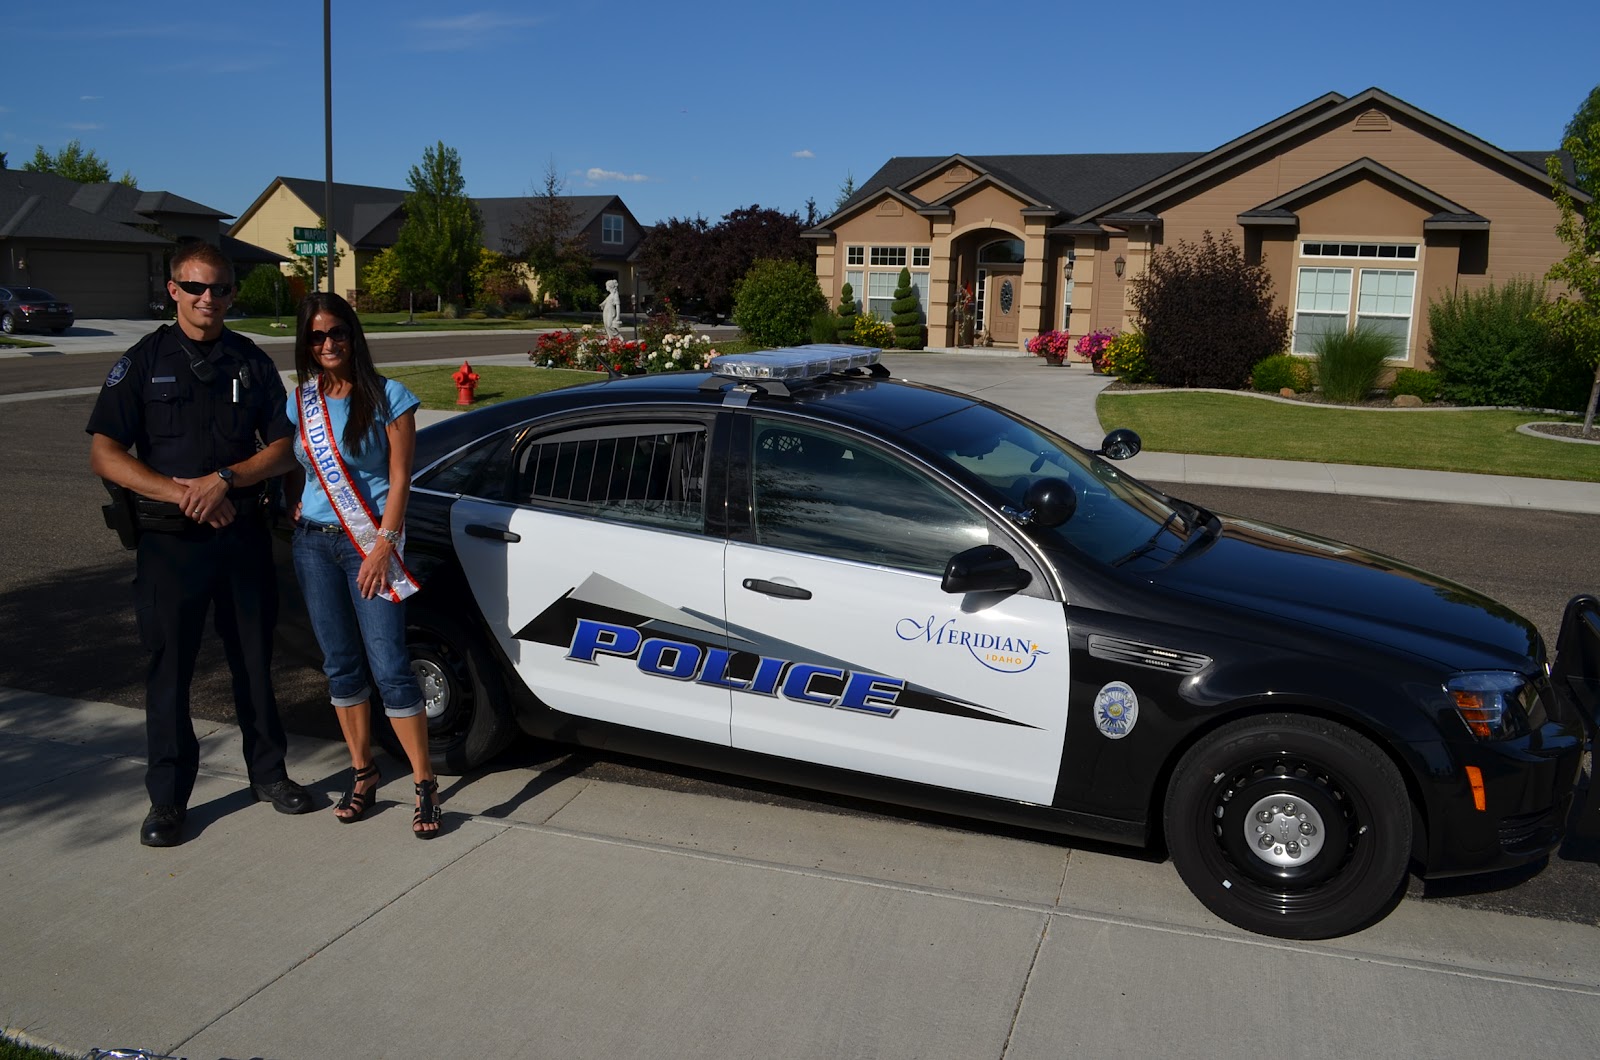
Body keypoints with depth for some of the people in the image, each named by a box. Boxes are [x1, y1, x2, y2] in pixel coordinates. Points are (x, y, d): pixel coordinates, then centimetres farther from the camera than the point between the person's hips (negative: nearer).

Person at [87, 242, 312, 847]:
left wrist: (225, 479, -14)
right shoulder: (144, 361, 0)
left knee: (255, 660, 10)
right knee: (170, 667, 4)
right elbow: (104, 454, -6)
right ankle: (168, 798, 15)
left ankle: (268, 772, 26)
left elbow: (283, 450, 3)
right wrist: (181, 493, -17)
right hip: (170, 540, -2)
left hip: (244, 534, 2)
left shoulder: (252, 362, 7)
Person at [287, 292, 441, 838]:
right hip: (314, 543, 5)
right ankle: (362, 773, 22)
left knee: (389, 666, -9)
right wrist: (296, 508, 2)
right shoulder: (300, 401, 8)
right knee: (341, 665, 9)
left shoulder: (388, 397, -4)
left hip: (370, 541, -4)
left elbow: (399, 479, -7)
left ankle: (425, 784, -1)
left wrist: (383, 546, -14)